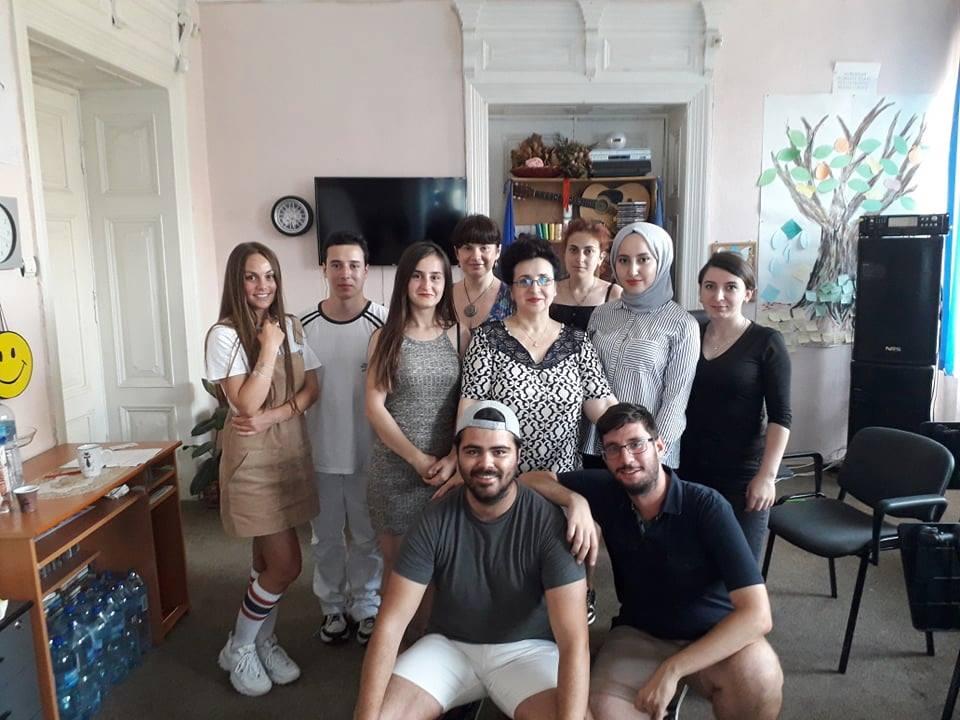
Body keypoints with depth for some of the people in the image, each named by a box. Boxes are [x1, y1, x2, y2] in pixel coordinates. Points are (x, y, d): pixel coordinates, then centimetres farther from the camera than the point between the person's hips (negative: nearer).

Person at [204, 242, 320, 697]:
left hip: (291, 450, 5)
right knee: (286, 564, -4)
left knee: (269, 559, 13)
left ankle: (263, 640, 31)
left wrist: (272, 417, -13)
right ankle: (238, 648, 18)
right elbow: (246, 404, -19)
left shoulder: (291, 326, 5)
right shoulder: (224, 334, -12)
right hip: (252, 457, -5)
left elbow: (310, 390, 3)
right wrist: (269, 348, -18)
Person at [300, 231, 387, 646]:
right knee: (325, 536, 17)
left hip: (369, 454, -2)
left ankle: (366, 605, 35)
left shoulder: (384, 323, -11)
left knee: (367, 535, 14)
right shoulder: (303, 326, -3)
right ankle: (333, 607, 37)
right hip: (319, 453, 3)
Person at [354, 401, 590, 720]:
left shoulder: (549, 522, -20)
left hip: (526, 649, -1)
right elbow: (390, 625, -15)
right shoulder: (434, 522, -14)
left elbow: (574, 642, -24)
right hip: (450, 645, 2)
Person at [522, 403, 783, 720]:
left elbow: (756, 614, -27)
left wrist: (671, 669, -32)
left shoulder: (707, 506, -22)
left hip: (713, 637, -2)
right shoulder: (606, 492, -9)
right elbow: (530, 480, -4)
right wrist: (576, 500, -24)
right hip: (639, 634, 2)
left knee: (758, 674, -34)